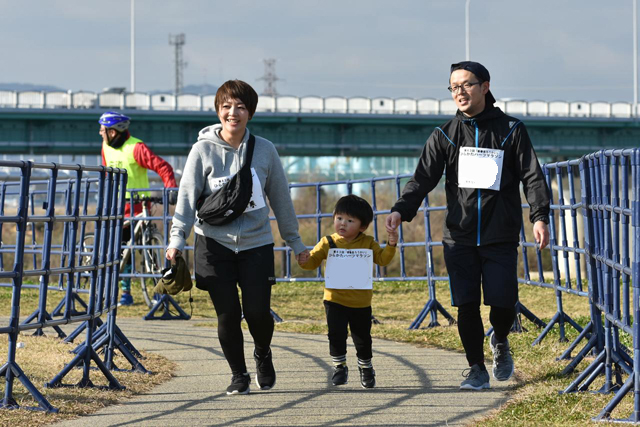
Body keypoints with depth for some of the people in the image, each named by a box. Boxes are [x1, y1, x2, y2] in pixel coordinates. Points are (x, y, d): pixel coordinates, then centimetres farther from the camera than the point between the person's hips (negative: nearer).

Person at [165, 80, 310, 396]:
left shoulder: (264, 150, 2)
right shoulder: (203, 150, -2)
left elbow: (280, 198, 9)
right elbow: (187, 197, -5)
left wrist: (295, 242, 12)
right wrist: (177, 239, -16)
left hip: (256, 242, 1)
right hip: (214, 244, -1)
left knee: (258, 311, -7)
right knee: (227, 313, -4)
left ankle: (263, 354, 26)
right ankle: (238, 374, 17)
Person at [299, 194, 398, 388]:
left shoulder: (367, 243, 2)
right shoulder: (328, 243, 0)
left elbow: (382, 259, 0)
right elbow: (312, 261, 1)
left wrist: (391, 245, -15)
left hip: (361, 303, 1)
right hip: (335, 300, -1)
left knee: (362, 338, 11)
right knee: (336, 334, -9)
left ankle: (366, 369, 32)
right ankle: (339, 367, 9)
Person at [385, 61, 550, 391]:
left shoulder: (510, 130, 4)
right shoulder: (445, 135, 7)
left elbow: (532, 176, 1)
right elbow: (423, 178, 0)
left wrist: (540, 216, -13)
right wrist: (401, 210, -17)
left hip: (500, 237, -1)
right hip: (459, 237, 1)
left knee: (502, 302, -6)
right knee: (466, 305, -2)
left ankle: (500, 341, 27)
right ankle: (476, 369, 12)